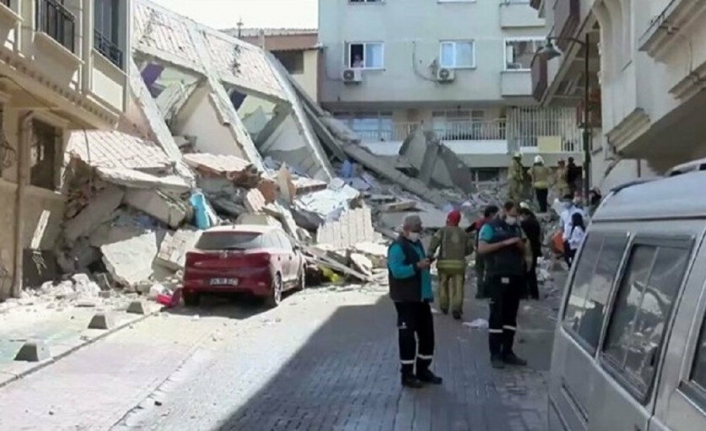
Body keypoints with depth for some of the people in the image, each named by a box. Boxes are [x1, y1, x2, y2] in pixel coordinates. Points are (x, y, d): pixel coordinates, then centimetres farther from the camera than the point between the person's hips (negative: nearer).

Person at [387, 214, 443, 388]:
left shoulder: (417, 244, 16)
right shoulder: (397, 247, -13)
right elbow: (397, 271, -26)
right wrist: (417, 266, -33)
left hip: (421, 298, 9)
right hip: (405, 299, -9)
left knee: (427, 334, 13)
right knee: (407, 336, -4)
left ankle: (423, 370, 25)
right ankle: (407, 375, 4)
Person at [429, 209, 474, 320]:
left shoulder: (443, 230, 3)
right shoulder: (463, 233, 14)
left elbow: (434, 241, -13)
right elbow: (470, 248, 17)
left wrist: (430, 255, -16)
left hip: (444, 263, -1)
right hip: (459, 264, 1)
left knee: (443, 285, 19)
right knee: (458, 287, -2)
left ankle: (444, 307, 25)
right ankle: (456, 309, -17)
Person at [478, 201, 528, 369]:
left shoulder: (517, 228, 18)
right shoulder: (491, 227, -2)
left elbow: (524, 251, 25)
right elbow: (482, 248, -13)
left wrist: (521, 246, 1)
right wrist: (505, 243, -18)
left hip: (516, 276, 6)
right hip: (498, 276, -6)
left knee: (511, 315, 8)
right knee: (497, 315, -5)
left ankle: (507, 352, 14)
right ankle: (495, 354, -2)